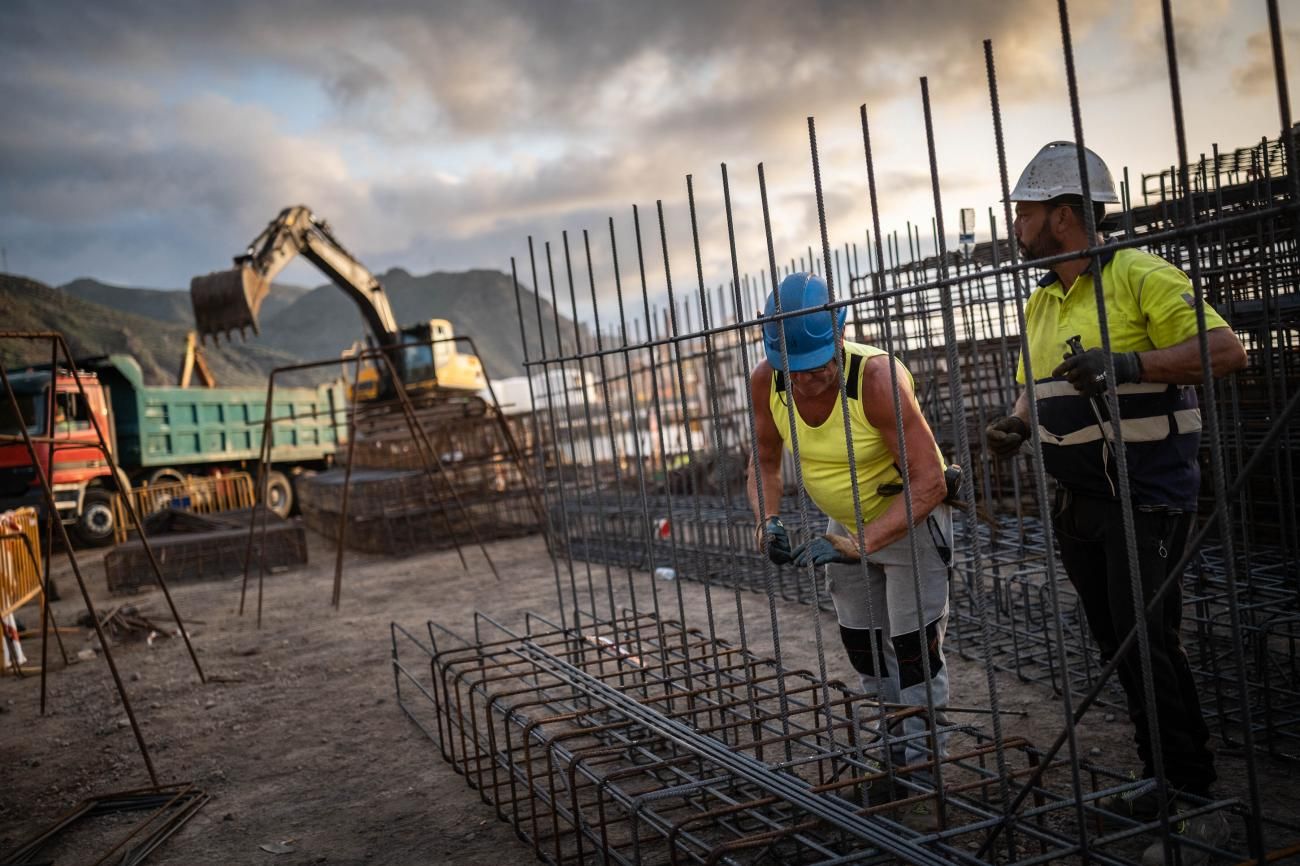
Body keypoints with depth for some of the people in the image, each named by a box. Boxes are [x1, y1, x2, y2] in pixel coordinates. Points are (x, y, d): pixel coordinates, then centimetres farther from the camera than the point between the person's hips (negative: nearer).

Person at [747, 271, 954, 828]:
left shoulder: (876, 376, -34)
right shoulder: (767, 382, -19)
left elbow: (929, 483, -33)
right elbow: (765, 463, -3)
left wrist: (858, 543, -39)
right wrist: (767, 521, -21)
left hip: (910, 517, -6)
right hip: (845, 525, 6)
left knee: (914, 649, -5)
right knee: (862, 646, 17)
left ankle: (923, 770, 10)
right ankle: (894, 747, 36)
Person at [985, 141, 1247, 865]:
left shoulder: (1140, 276, -11)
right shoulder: (1041, 302, 14)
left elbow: (1226, 350, -19)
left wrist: (1126, 362, -30)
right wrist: (1016, 424, 2)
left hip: (1148, 499, -8)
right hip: (1081, 502, 8)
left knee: (1150, 648, -7)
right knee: (1120, 648, 13)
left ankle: (1199, 807, 6)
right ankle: (1163, 782, 27)